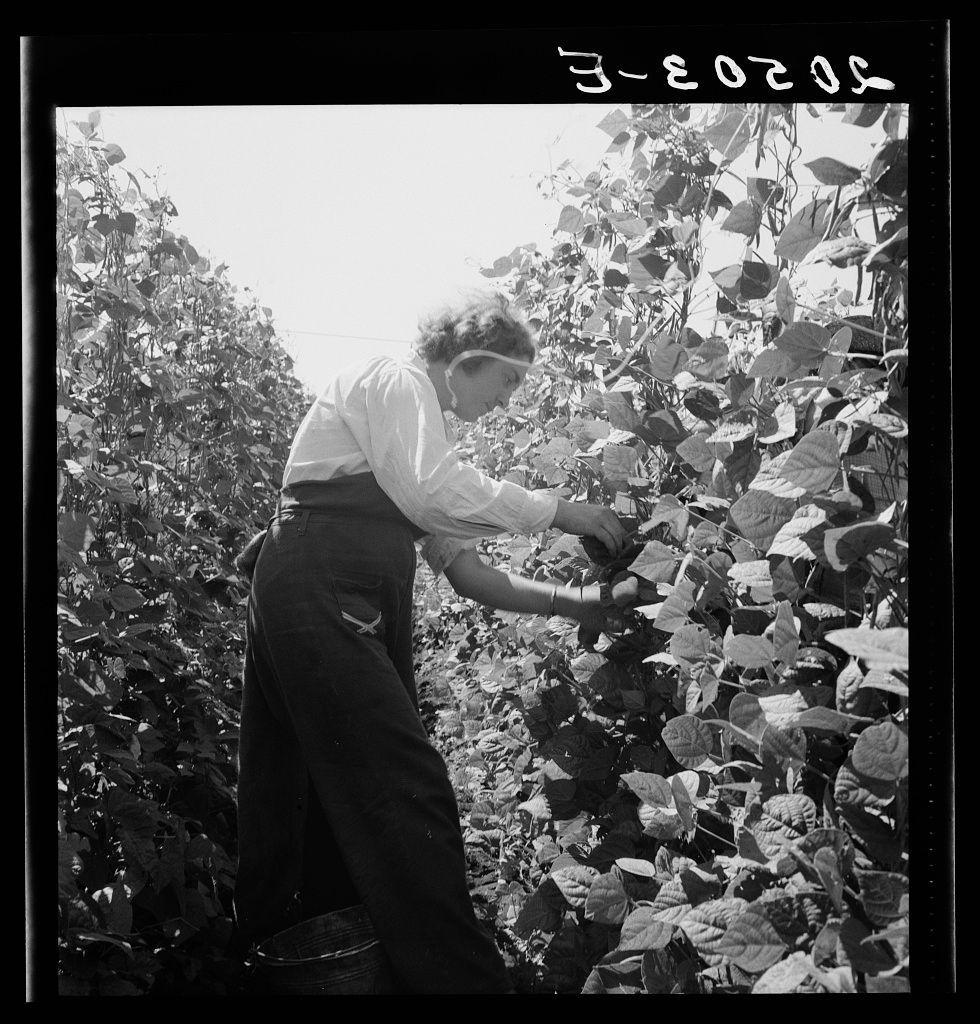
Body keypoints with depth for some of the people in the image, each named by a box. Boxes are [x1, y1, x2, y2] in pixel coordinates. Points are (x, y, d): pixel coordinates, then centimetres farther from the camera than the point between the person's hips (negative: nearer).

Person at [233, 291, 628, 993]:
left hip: (366, 606, 9)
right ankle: (460, 978, -19)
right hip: (317, 586, -9)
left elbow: (466, 570, 20)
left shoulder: (427, 431, 27)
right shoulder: (394, 381, 0)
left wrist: (572, 602, 9)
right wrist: (556, 509, -11)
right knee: (406, 793, -16)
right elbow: (428, 489, -18)